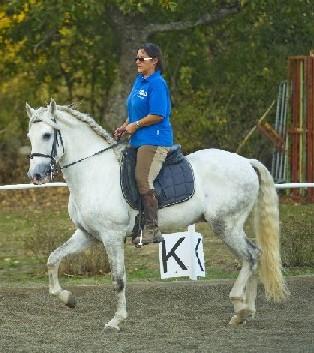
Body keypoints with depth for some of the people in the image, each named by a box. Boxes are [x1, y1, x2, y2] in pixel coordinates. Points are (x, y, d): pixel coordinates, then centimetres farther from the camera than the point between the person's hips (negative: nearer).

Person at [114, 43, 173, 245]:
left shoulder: (157, 84, -14)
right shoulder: (139, 80, 15)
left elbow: (158, 115, -20)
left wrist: (135, 125, -12)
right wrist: (125, 127, 9)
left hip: (154, 141, -10)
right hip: (139, 140, 10)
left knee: (143, 181, -15)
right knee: (136, 181, 11)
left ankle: (152, 229, -13)